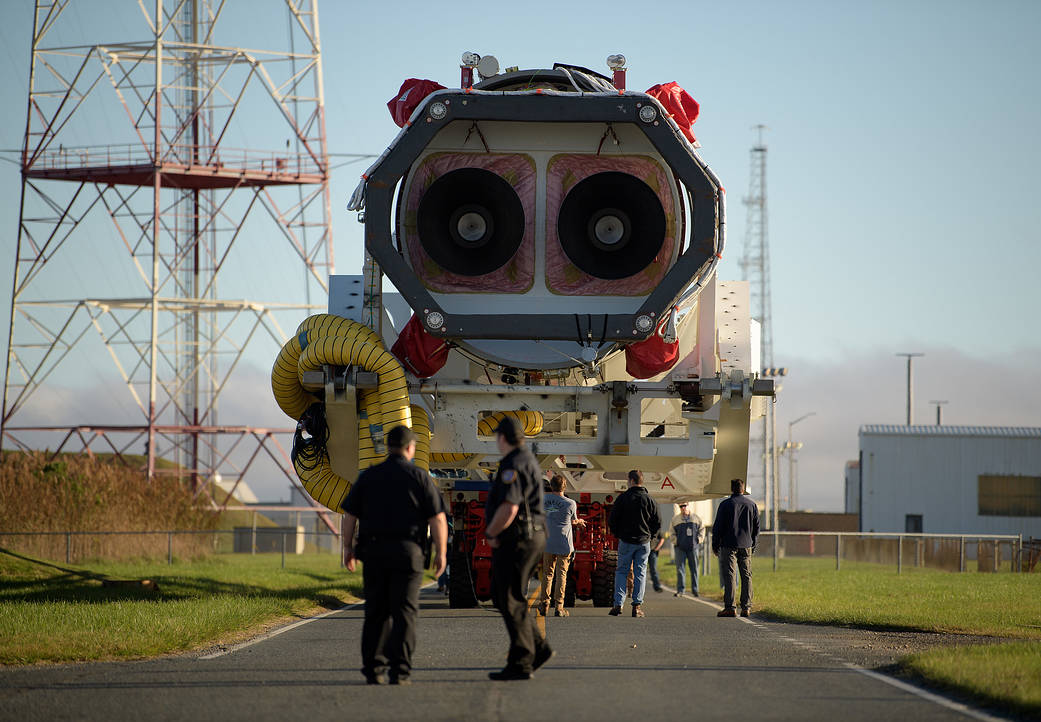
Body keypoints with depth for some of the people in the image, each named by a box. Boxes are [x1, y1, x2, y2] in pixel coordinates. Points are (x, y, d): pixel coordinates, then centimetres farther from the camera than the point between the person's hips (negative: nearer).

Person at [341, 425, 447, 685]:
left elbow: (349, 515, 5)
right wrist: (440, 553, 4)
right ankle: (399, 670, -8)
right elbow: (438, 519, -4)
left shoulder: (368, 477, 6)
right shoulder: (419, 478, -1)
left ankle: (373, 669, 7)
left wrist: (348, 547, 15)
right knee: (403, 612, -1)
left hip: (373, 551, 2)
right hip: (407, 551, -2)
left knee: (376, 612, 11)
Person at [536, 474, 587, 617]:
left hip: (548, 544, 3)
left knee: (547, 574, 13)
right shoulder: (571, 504, -10)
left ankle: (544, 605, 12)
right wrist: (578, 522, 31)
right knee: (561, 574, 2)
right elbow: (573, 521, 6)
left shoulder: (545, 498, -1)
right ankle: (558, 607, 0)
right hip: (564, 544, -3)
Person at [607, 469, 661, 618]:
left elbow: (612, 521, -3)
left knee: (621, 571, 6)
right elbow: (658, 523, 3)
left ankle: (618, 604, -4)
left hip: (626, 541, -1)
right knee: (640, 573, 6)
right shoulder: (649, 500, 0)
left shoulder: (623, 498, -5)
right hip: (644, 542, 1)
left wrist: (618, 534, 13)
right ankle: (637, 606, 1)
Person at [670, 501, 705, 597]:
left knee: (694, 569, 4)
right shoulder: (675, 519, 8)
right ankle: (680, 590, -4)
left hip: (693, 547, 0)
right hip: (680, 548, 0)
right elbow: (672, 533, 12)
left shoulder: (696, 518, 8)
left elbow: (702, 529, 14)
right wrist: (675, 541, -2)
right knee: (680, 569, -5)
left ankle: (694, 589, 11)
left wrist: (699, 539, 1)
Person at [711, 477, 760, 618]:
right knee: (746, 576, 8)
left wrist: (715, 545, 4)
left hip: (729, 545, -3)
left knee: (728, 576, -4)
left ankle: (729, 607, -10)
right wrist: (753, 545, 20)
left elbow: (718, 527, -4)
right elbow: (756, 527, 12)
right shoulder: (752, 504, 7)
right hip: (746, 546, 3)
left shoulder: (725, 504, -4)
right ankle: (746, 607, 6)